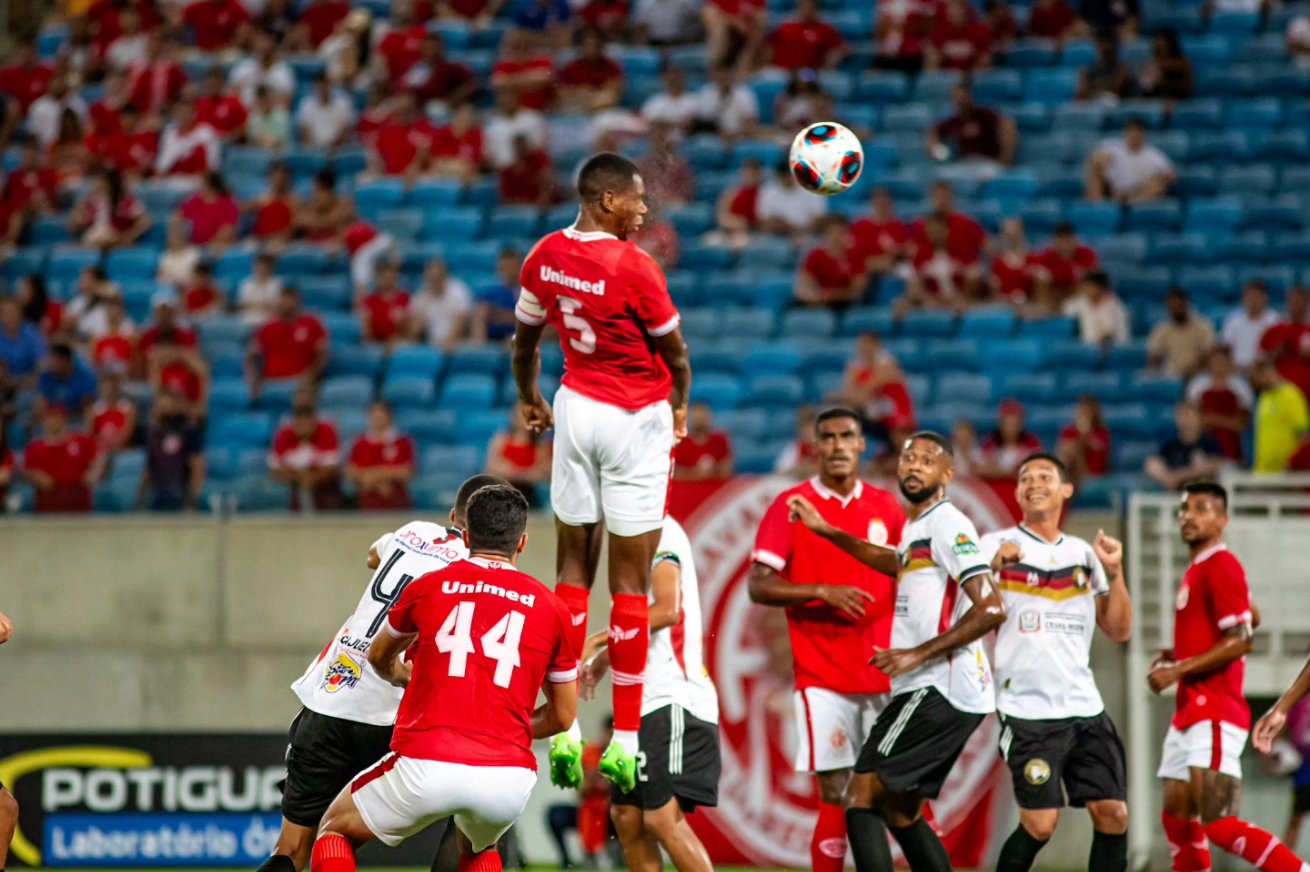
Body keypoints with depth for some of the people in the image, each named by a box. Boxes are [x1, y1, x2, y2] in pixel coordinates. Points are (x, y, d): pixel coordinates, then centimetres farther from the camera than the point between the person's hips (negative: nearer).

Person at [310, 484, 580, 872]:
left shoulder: (428, 587, 11)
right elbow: (563, 717, 21)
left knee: (335, 830, 24)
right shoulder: (551, 607, 11)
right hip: (510, 778, 2)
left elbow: (379, 659, 33)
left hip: (426, 764, -2)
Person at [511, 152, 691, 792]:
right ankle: (625, 741, 1)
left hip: (575, 406, 5)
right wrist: (681, 405, 15)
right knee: (630, 580, -1)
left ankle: (565, 731, 7)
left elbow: (525, 338, 14)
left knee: (573, 566, 11)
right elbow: (674, 352, -6)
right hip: (637, 419, -5)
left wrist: (529, 400, 32)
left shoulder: (546, 256, -1)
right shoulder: (633, 268, -19)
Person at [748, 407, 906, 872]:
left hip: (885, 673, 3)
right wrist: (823, 592, -17)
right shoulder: (790, 506, 0)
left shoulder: (886, 507, 11)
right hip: (823, 675, -3)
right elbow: (758, 585, -5)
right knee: (836, 794, -8)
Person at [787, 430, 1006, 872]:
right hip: (941, 691, 10)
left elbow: (992, 609, -20)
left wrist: (919, 654, -20)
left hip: (938, 688, -10)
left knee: (862, 795, -10)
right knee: (901, 811, 15)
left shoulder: (947, 524, -10)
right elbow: (899, 563, 44)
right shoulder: (917, 526, 19)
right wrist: (825, 530, 41)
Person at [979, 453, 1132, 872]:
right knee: (1040, 824, -11)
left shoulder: (1084, 554, 14)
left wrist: (1114, 572, -1)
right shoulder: (996, 546, 1)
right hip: (1026, 709, -5)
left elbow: (1119, 630, 12)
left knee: (1113, 815, -1)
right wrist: (994, 568, -23)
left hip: (1084, 707, 5)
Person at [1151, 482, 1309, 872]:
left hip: (1214, 714, -10)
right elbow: (1251, 617, 31)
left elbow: (1241, 639, -20)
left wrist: (1180, 670, -19)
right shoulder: (1199, 570, 17)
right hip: (1191, 712, 10)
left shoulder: (1221, 567, -12)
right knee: (1177, 821, 10)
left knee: (1220, 826, -17)